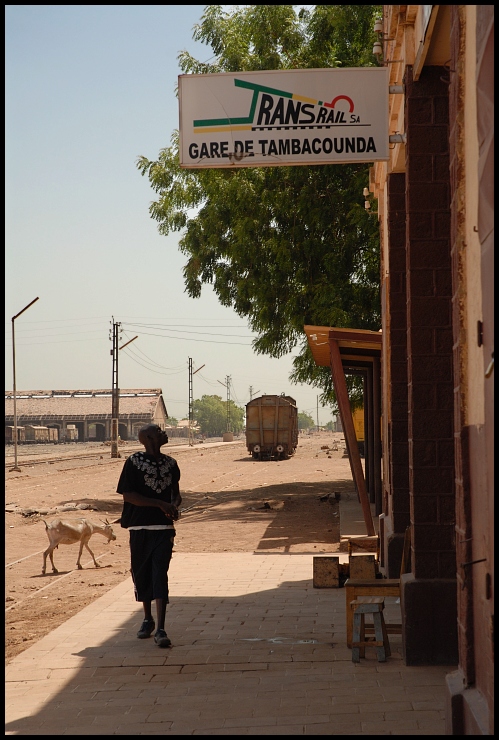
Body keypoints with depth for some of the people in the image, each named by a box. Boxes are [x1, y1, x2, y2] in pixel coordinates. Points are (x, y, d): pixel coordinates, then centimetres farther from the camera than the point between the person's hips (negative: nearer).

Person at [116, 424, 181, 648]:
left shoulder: (170, 463, 9)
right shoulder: (134, 462, -5)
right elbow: (128, 495, -10)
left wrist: (175, 505, -2)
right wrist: (160, 504, -15)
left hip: (164, 528, 1)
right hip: (140, 527, -1)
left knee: (160, 576, -8)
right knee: (141, 574, 10)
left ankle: (160, 630, -13)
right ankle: (147, 619, 31)